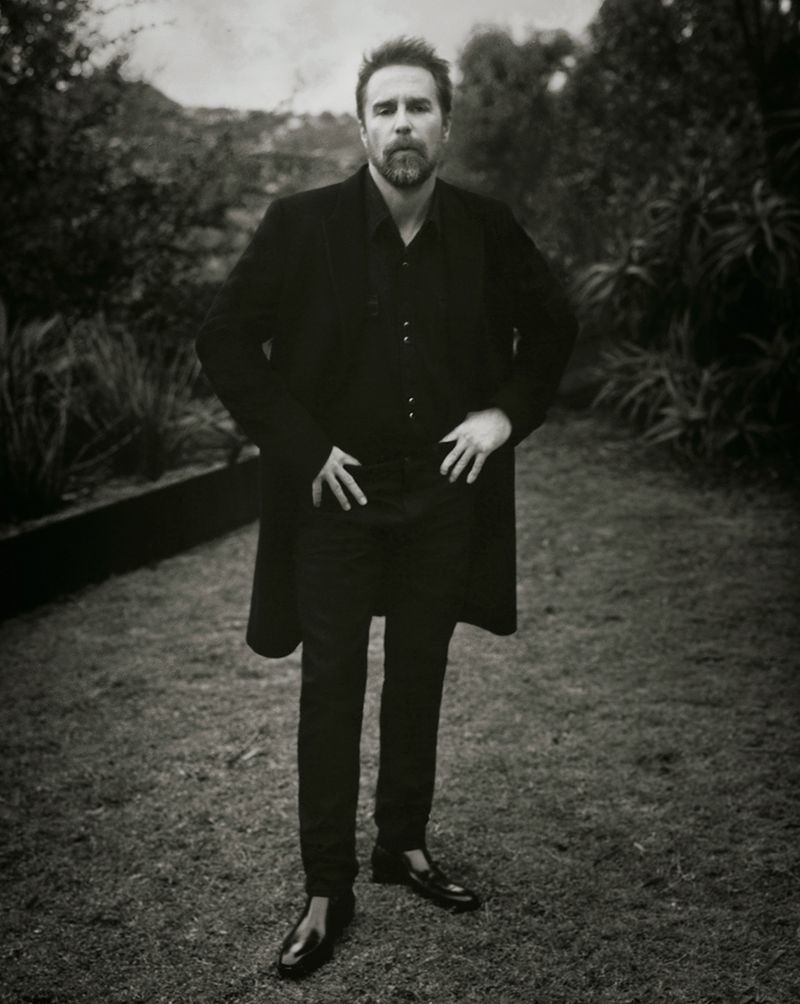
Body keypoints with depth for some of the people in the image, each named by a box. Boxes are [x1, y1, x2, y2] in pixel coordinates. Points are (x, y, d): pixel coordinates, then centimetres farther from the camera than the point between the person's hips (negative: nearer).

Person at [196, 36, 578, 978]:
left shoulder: (488, 229, -4)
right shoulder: (301, 225, -11)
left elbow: (552, 326, 12)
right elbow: (224, 340, -5)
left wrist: (508, 411, -3)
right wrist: (302, 446, -11)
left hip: (444, 495, 3)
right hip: (335, 495, -2)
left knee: (419, 682, 15)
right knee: (331, 692, 4)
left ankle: (404, 845, 34)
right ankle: (326, 891, 18)